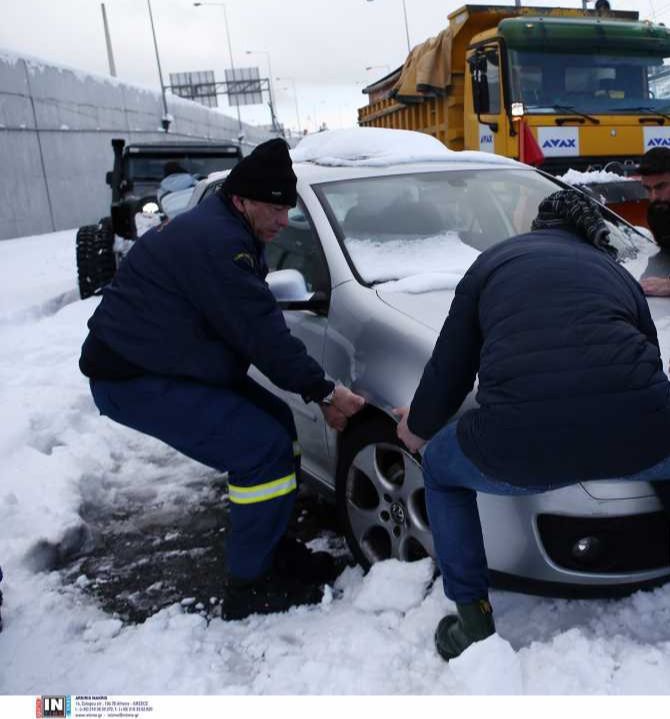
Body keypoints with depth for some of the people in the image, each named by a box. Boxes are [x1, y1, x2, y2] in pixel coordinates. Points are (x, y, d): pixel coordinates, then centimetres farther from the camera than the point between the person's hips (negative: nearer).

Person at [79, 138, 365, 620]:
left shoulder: (221, 232, 12)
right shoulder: (216, 242, -23)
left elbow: (255, 329, 11)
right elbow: (263, 336, -24)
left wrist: (316, 390, 6)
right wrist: (324, 391, -12)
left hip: (170, 364, 10)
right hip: (134, 379, -10)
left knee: (277, 425, 9)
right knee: (264, 451, -14)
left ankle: (274, 549, 21)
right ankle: (250, 585, 2)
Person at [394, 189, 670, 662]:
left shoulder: (495, 262, 24)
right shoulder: (617, 273, 30)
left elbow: (449, 369, 21)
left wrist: (419, 426, 40)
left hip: (520, 445, -1)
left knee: (441, 468, 30)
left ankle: (475, 620, 28)